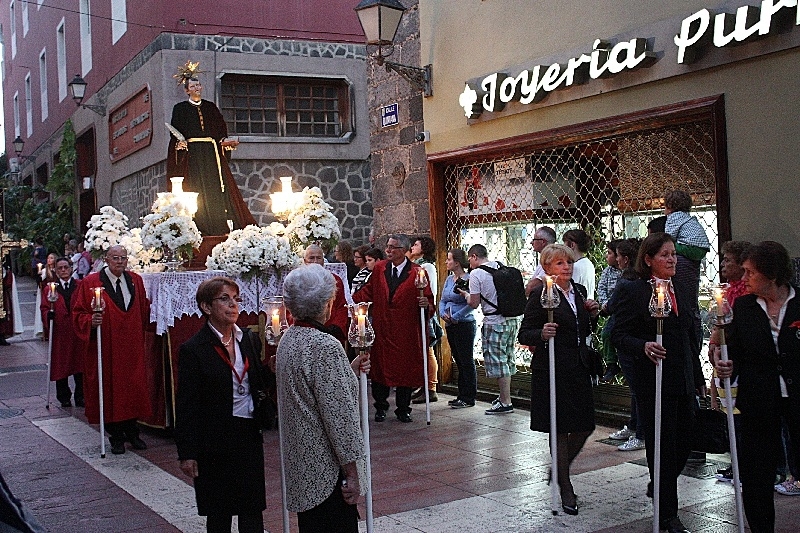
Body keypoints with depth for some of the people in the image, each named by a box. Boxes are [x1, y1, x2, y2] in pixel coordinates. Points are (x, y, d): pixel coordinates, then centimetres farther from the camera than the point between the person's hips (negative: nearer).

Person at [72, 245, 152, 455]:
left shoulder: (135, 280, 9)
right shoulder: (90, 283, -3)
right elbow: (79, 313, -4)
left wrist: (150, 305, 1)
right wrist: (90, 321, -20)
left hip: (132, 348, 3)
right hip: (105, 348, -3)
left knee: (133, 388, 6)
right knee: (110, 390, 2)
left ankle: (132, 432, 21)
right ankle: (116, 437, 15)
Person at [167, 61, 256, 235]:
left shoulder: (210, 107, 17)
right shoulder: (180, 109, 9)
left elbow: (221, 128, 15)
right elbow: (175, 133, 4)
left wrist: (225, 141, -3)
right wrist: (179, 142, -16)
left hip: (212, 153, 3)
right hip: (192, 154, -2)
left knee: (216, 189, -5)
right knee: (196, 189, -9)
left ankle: (220, 226, -6)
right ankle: (199, 227, -12)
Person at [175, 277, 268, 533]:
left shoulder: (250, 340, 6)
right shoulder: (194, 349, -9)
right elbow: (186, 405, -9)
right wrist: (187, 453, -10)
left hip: (249, 435, 4)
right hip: (215, 442, -4)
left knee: (252, 511, 7)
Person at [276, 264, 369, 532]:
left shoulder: (288, 340, 7)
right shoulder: (325, 347, -21)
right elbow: (339, 415, -21)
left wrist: (350, 369, 14)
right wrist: (353, 473, -16)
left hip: (301, 464, 9)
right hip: (327, 467, -9)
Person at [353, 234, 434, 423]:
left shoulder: (417, 272, -4)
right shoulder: (379, 268, 7)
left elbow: (428, 299, -4)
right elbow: (368, 291, 9)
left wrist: (426, 304, -26)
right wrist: (350, 300, -4)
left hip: (406, 331, -2)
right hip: (382, 329, 3)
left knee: (405, 368, 5)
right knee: (380, 367, 8)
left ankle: (403, 409, 19)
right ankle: (381, 407, 23)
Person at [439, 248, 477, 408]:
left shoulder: (468, 279, -14)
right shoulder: (449, 279, 11)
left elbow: (471, 304, -20)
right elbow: (443, 300, 15)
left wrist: (456, 317, -17)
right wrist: (443, 314, -3)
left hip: (464, 324, -8)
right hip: (450, 326, 8)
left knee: (466, 361, -1)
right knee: (458, 360, 14)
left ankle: (469, 398, 5)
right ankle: (462, 395, 22)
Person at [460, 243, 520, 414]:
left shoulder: (476, 274, -10)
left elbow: (474, 304, -11)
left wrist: (466, 294, 11)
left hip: (494, 322, -7)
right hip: (513, 319, 7)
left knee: (498, 362, 0)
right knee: (507, 359, 16)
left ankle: (505, 402, 4)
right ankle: (505, 395, 27)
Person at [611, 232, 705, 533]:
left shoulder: (683, 292, 14)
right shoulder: (632, 291, -6)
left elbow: (691, 339, 19)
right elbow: (619, 335, -10)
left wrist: (698, 378, 19)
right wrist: (644, 346, -28)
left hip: (684, 381, 6)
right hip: (653, 381, -6)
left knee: (684, 441, 11)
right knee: (662, 445, 0)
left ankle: (658, 486, 39)